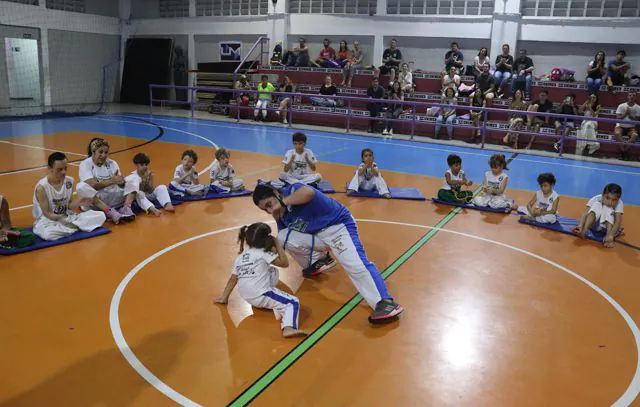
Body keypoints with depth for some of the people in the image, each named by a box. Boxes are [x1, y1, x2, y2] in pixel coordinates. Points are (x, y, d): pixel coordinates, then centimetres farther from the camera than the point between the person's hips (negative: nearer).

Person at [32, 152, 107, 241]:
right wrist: (60, 218, -33)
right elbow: (46, 213, -16)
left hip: (68, 217, 5)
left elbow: (69, 205, 4)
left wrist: (79, 203, -16)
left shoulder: (69, 181, -3)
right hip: (47, 221, -5)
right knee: (47, 234, -42)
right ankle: (77, 226, -20)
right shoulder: (41, 187, -19)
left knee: (101, 216, -8)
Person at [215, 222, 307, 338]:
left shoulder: (241, 257, 15)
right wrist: (277, 246, 8)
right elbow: (285, 263, 0)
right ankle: (288, 328, -36)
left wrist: (224, 297, 25)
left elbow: (233, 279, 17)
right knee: (294, 303, -10)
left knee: (273, 272, 25)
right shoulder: (263, 253, -2)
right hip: (260, 296, -7)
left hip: (247, 297, 7)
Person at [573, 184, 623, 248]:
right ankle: (584, 230, -43)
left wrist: (610, 236, -50)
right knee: (597, 205, -28)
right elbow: (585, 214, -30)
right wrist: (581, 226, -49)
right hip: (593, 224, 0)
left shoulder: (619, 204, -22)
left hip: (606, 226, 0)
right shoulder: (596, 199, -21)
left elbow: (618, 222, -33)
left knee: (607, 209, -29)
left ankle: (608, 237, -41)